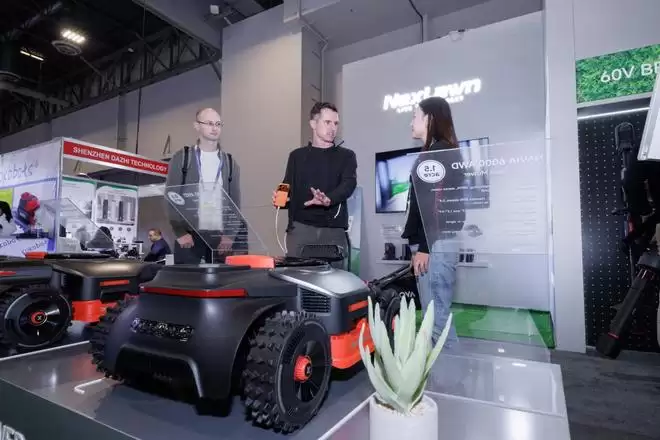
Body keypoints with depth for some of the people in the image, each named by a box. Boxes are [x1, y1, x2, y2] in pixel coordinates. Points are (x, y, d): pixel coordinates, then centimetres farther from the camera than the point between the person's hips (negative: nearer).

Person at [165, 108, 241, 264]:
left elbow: (235, 202, 7)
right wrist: (180, 232, -9)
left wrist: (230, 235, -4)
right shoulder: (181, 158, 6)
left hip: (220, 236, 2)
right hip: (189, 235, -1)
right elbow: (171, 197, 1)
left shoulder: (230, 163, 12)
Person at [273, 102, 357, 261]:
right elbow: (289, 190, 12)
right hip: (301, 228, 1)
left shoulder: (346, 156, 10)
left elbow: (349, 183, -6)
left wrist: (328, 199, -26)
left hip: (334, 230, 0)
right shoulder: (297, 155, 14)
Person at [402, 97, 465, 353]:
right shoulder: (434, 153, 22)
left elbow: (439, 202, -16)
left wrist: (424, 247, -17)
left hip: (435, 245, -10)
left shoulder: (440, 152, -6)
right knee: (436, 316, 11)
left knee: (436, 319, -7)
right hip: (432, 244, 10)